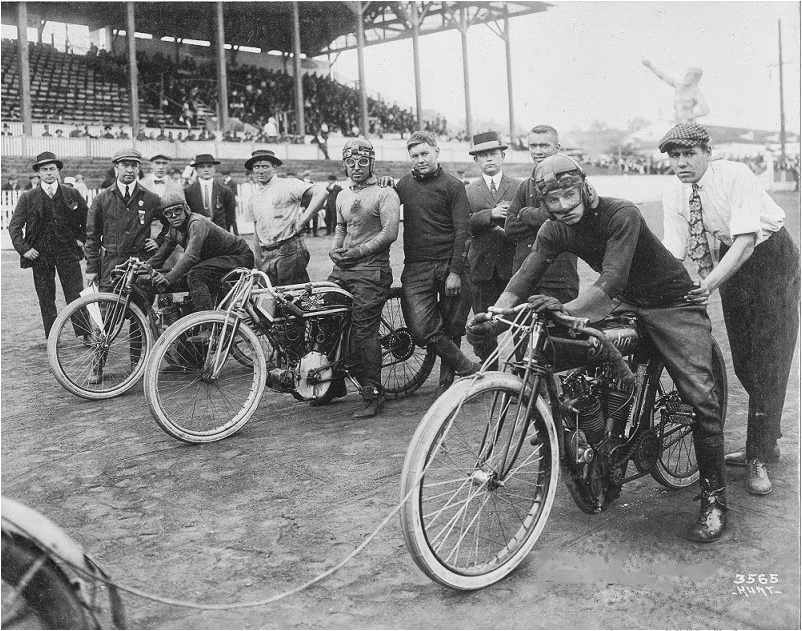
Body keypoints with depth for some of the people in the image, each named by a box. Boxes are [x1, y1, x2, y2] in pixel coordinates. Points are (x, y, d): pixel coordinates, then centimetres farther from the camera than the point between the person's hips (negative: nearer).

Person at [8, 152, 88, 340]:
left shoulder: (72, 194, 3)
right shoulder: (27, 198, 1)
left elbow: (87, 219, 14)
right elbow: (14, 226, 3)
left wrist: (81, 238, 6)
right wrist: (23, 248, -6)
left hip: (68, 252, 0)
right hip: (40, 254, 0)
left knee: (76, 296, -2)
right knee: (46, 301, 5)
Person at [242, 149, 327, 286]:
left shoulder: (288, 185, -5)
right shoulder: (253, 196, 15)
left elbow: (321, 193, -17)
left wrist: (302, 220, -17)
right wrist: (258, 257, 15)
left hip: (289, 250, -6)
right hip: (266, 256, 6)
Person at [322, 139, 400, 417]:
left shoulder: (385, 194, -2)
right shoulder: (343, 196, 20)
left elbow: (390, 233, -12)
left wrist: (357, 251, -14)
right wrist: (334, 249, 10)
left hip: (371, 269, -7)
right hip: (343, 269, 7)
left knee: (363, 332, -12)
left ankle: (373, 396, -3)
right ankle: (333, 384, 21)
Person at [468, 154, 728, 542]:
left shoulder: (621, 215, -28)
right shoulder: (554, 230, -8)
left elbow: (611, 281, -39)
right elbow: (525, 277, -16)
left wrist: (567, 309, -55)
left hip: (672, 303, -6)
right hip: (624, 303, 6)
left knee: (700, 398, -16)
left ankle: (714, 499, -3)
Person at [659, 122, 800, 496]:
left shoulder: (736, 176, -25)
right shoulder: (675, 195, -8)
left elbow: (746, 241, -32)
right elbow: (672, 252, -13)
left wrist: (711, 283, -44)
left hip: (771, 259, -5)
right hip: (732, 263, 6)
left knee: (769, 360, -7)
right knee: (742, 363, 9)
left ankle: (759, 459, -1)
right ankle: (766, 441, 27)